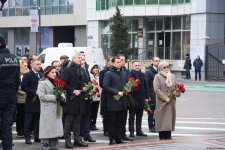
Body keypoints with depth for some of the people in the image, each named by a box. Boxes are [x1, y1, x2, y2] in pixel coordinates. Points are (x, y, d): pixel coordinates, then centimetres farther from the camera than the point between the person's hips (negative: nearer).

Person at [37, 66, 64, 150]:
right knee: (47, 129, -6)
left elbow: (61, 93, 17)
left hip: (56, 110, 7)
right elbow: (42, 96, -13)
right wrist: (54, 97, -17)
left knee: (56, 128, 7)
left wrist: (62, 98, -6)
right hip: (47, 111, -6)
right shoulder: (42, 83, -4)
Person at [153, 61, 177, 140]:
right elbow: (156, 89, -10)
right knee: (162, 117, -5)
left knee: (170, 116, 3)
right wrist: (165, 98, -16)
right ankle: (162, 135, -1)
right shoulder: (158, 76, -1)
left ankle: (168, 135, 7)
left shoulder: (172, 76, 16)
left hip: (171, 101, 5)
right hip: (162, 101, -5)